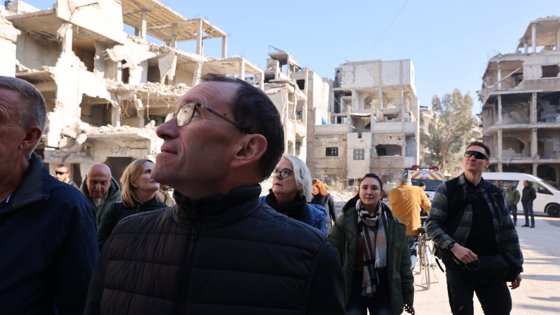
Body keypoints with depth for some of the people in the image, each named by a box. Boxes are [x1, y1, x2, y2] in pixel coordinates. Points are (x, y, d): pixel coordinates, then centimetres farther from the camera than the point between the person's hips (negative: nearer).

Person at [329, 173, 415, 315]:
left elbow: (403, 262, 5)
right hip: (353, 290, -2)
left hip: (383, 291, 2)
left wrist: (408, 296, 6)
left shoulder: (393, 223, 1)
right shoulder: (345, 221, -8)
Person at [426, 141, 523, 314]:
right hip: (459, 266, -3)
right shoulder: (447, 189, -3)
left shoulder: (494, 193, 9)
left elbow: (508, 231, 11)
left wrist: (516, 267, 10)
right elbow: (432, 224, -7)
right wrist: (454, 247, -20)